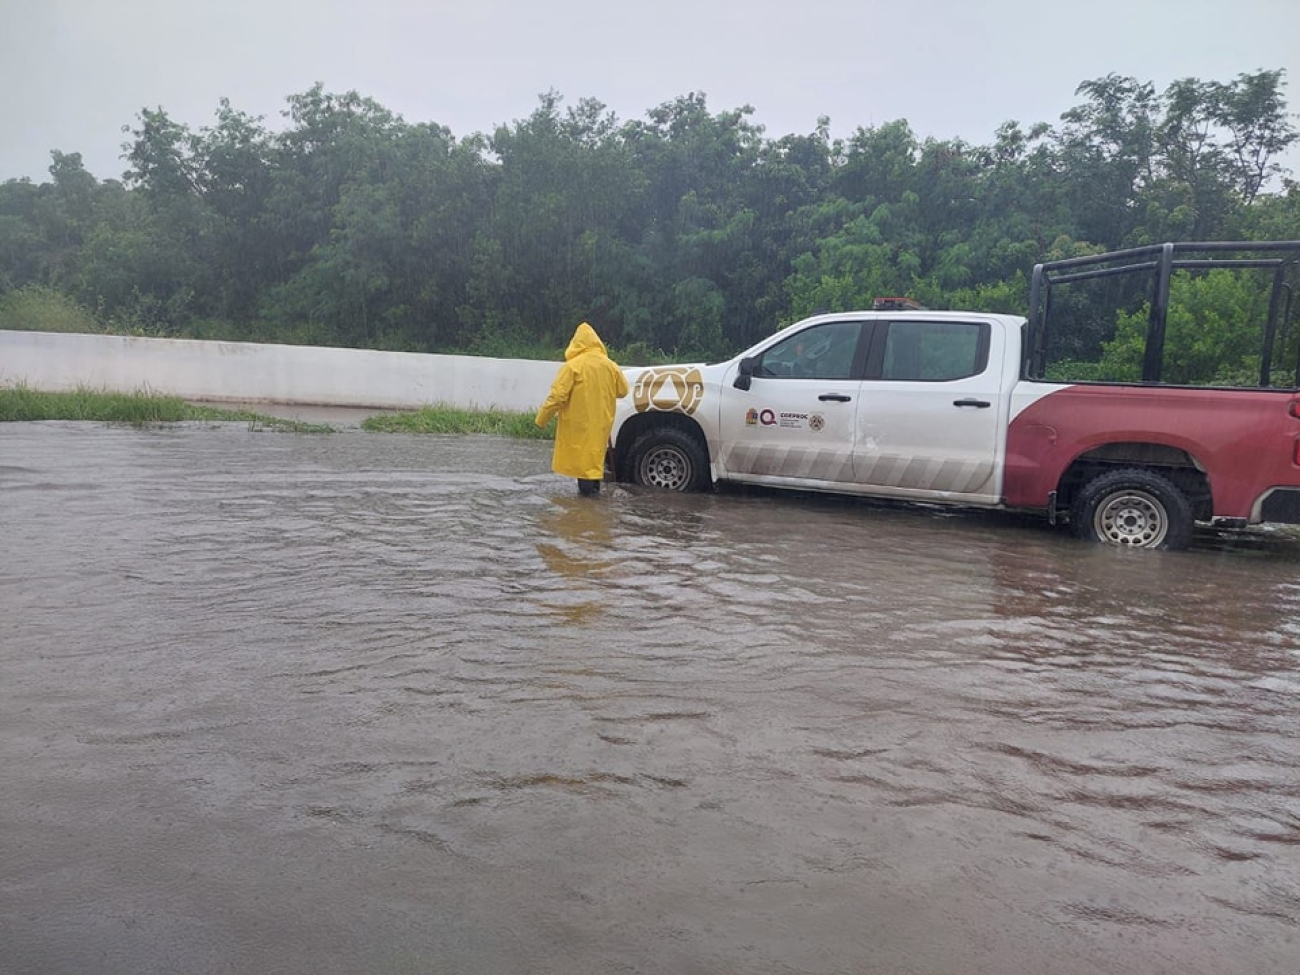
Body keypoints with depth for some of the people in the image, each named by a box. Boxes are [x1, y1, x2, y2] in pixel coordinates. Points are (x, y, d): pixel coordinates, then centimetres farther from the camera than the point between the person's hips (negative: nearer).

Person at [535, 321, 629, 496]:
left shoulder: (573, 366, -13)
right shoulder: (610, 365, 2)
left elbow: (557, 395, -16)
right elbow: (623, 391, 12)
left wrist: (542, 418, -8)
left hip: (579, 421, -5)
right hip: (601, 420, 5)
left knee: (581, 451, 3)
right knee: (596, 450, 17)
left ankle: (586, 485, 2)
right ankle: (594, 484, 22)